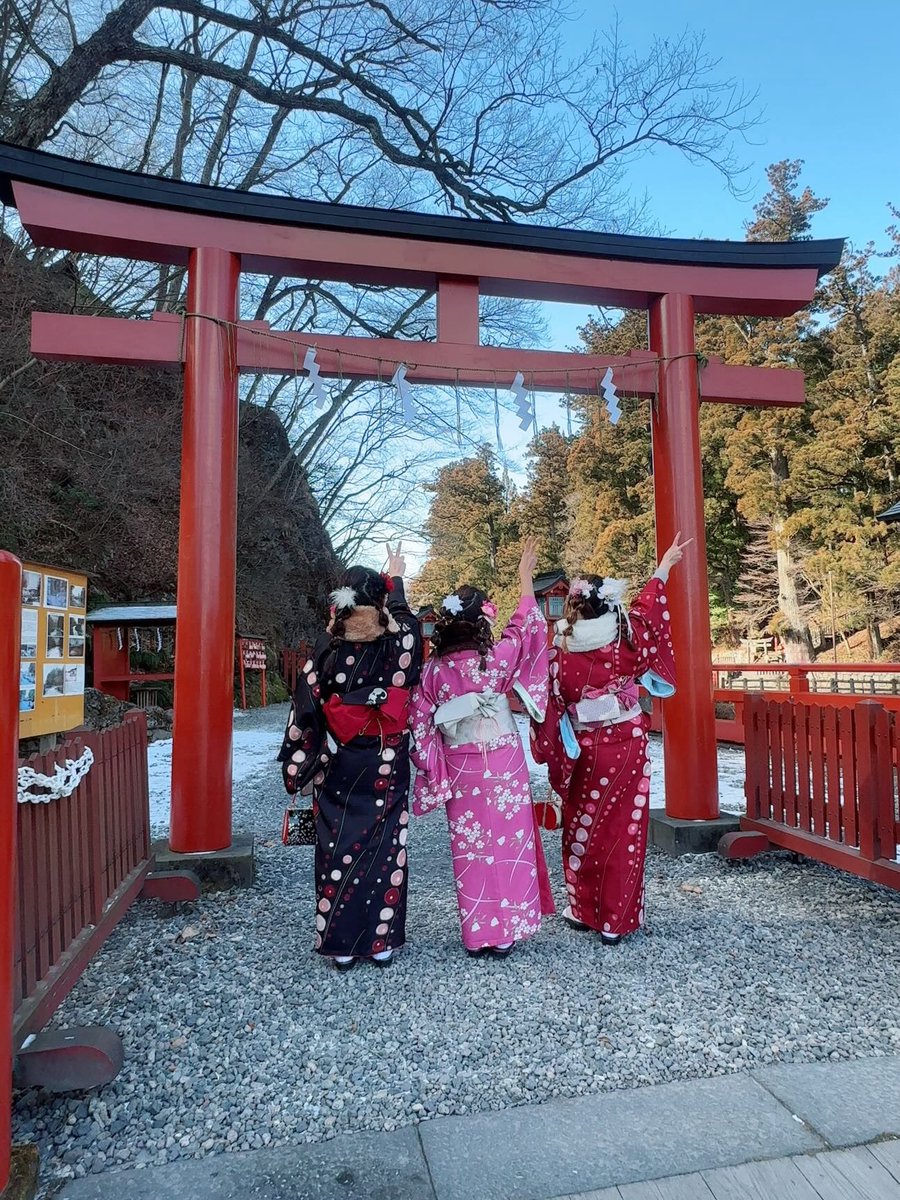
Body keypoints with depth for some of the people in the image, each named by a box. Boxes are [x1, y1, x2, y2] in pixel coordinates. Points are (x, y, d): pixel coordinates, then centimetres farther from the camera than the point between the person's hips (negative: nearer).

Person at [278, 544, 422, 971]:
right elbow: (401, 614, 14)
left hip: (338, 768, 0)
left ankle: (341, 943, 21)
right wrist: (395, 578, 31)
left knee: (339, 849, 10)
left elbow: (306, 711, -5)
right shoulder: (399, 644, -10)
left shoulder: (327, 650, -10)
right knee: (384, 849, 11)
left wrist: (298, 766, 4)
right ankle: (381, 940, 22)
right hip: (386, 768, 1)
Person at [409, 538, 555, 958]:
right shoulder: (496, 659, -12)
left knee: (469, 848, 12)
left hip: (460, 769, 3)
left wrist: (434, 774, 7)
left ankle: (476, 932, 22)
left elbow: (421, 727, -4)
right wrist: (525, 578, 14)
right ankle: (504, 930, 17)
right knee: (508, 841, 9)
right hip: (503, 765, -2)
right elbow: (526, 629, 4)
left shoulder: (432, 671, -6)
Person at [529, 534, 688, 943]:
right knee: (623, 831, 9)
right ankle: (616, 920, 17)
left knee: (583, 828, 15)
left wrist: (550, 755, 6)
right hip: (628, 746, 1)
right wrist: (666, 564, 26)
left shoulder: (562, 653, -14)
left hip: (586, 751, -1)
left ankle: (583, 910, 29)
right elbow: (649, 606, 10)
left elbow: (551, 706, -8)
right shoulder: (627, 638, -8)